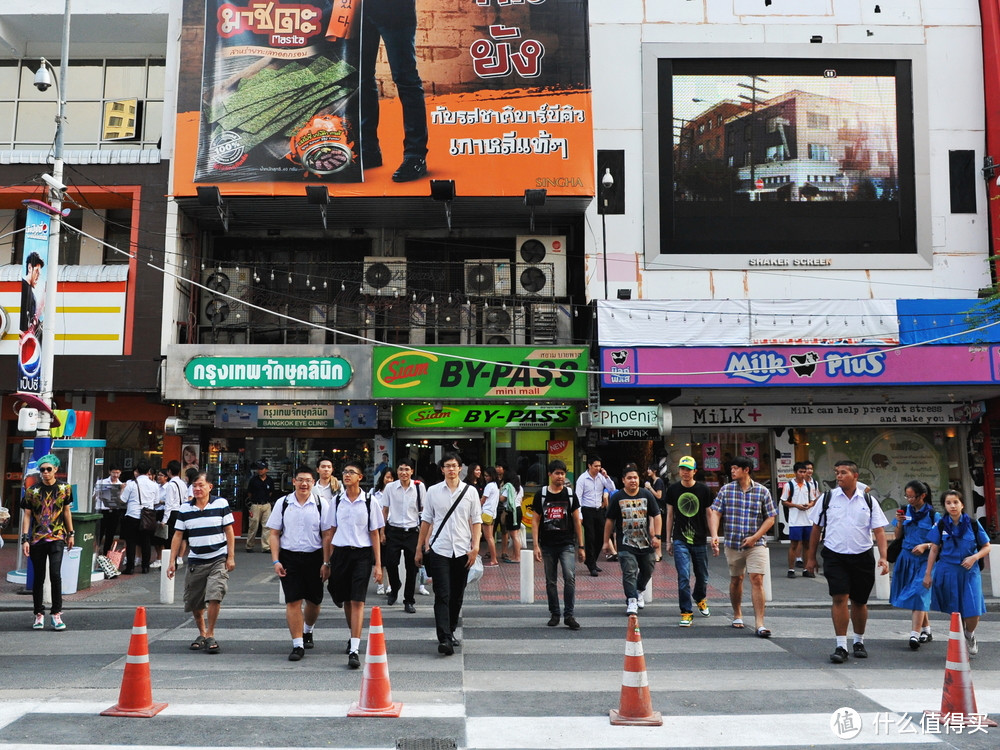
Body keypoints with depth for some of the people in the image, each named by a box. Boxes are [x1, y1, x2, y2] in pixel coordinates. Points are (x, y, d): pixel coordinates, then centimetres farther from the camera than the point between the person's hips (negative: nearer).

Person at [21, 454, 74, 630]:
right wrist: (24, 539, -6)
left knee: (55, 574, -13)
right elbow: (26, 515, 1)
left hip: (57, 538, -1)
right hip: (37, 539, 1)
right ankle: (39, 614, 19)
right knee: (38, 578, 8)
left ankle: (56, 614, -5)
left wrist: (71, 534, 15)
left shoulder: (64, 489, 4)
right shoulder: (32, 491, 1)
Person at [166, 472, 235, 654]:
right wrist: (172, 561, 3)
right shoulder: (185, 509, 4)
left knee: (214, 597, -17)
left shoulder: (221, 504, -1)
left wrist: (231, 557, -3)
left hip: (218, 560, -3)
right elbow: (178, 536, 8)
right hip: (195, 562, 3)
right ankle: (201, 634, 29)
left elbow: (229, 531, 1)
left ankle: (210, 635, -3)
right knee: (194, 604, 8)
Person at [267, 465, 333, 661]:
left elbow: (327, 535, 0)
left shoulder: (321, 505, -1)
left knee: (314, 601, 11)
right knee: (293, 601, -5)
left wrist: (326, 563, -5)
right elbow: (274, 533, 4)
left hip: (314, 557, 1)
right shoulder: (283, 503, 2)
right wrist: (276, 561, -4)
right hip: (289, 557, 0)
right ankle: (297, 645, 1)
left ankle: (307, 631, 39)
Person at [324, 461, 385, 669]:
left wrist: (378, 565, -1)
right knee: (346, 600, 14)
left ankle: (354, 650, -12)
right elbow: (330, 532, 10)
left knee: (357, 601, -10)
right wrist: (326, 562, 7)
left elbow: (374, 534, 1)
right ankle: (353, 636, 38)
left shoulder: (369, 502, -2)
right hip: (340, 552, 3)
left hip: (362, 554, -3)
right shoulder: (336, 501, 5)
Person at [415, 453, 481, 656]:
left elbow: (476, 521, 5)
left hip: (462, 551, 2)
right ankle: (444, 639, -12)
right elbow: (426, 520, 9)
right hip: (439, 550, -1)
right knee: (442, 596, -9)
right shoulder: (433, 491, 4)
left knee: (457, 597, 11)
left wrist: (475, 547, -4)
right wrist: (419, 548, 9)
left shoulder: (470, 491, 4)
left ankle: (450, 632, 28)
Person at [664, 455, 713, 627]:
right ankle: (686, 613, -1)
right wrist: (668, 540, 7)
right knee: (683, 577, -9)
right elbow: (670, 516, 8)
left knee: (702, 577, 13)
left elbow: (709, 515, 4)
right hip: (680, 540, -1)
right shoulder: (672, 490, 1)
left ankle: (700, 600, 42)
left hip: (700, 540, 1)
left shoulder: (704, 489, -1)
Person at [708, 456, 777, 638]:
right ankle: (737, 614, 34)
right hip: (732, 544, 2)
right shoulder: (726, 490, 4)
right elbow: (715, 513, -2)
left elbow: (770, 518, 2)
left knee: (757, 580, -11)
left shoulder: (762, 491, 0)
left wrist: (755, 537, -10)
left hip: (755, 544, -2)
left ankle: (759, 624, -10)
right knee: (735, 580, 13)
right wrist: (714, 535, -18)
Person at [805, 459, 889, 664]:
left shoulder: (868, 500, 4)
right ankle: (841, 646, -7)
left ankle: (859, 641, 30)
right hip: (834, 555, -1)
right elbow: (816, 528, 8)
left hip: (862, 557, 1)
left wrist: (883, 557, -10)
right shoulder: (827, 498, 2)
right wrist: (811, 557, 9)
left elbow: (879, 530, 2)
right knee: (839, 598, -12)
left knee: (859, 601, 11)